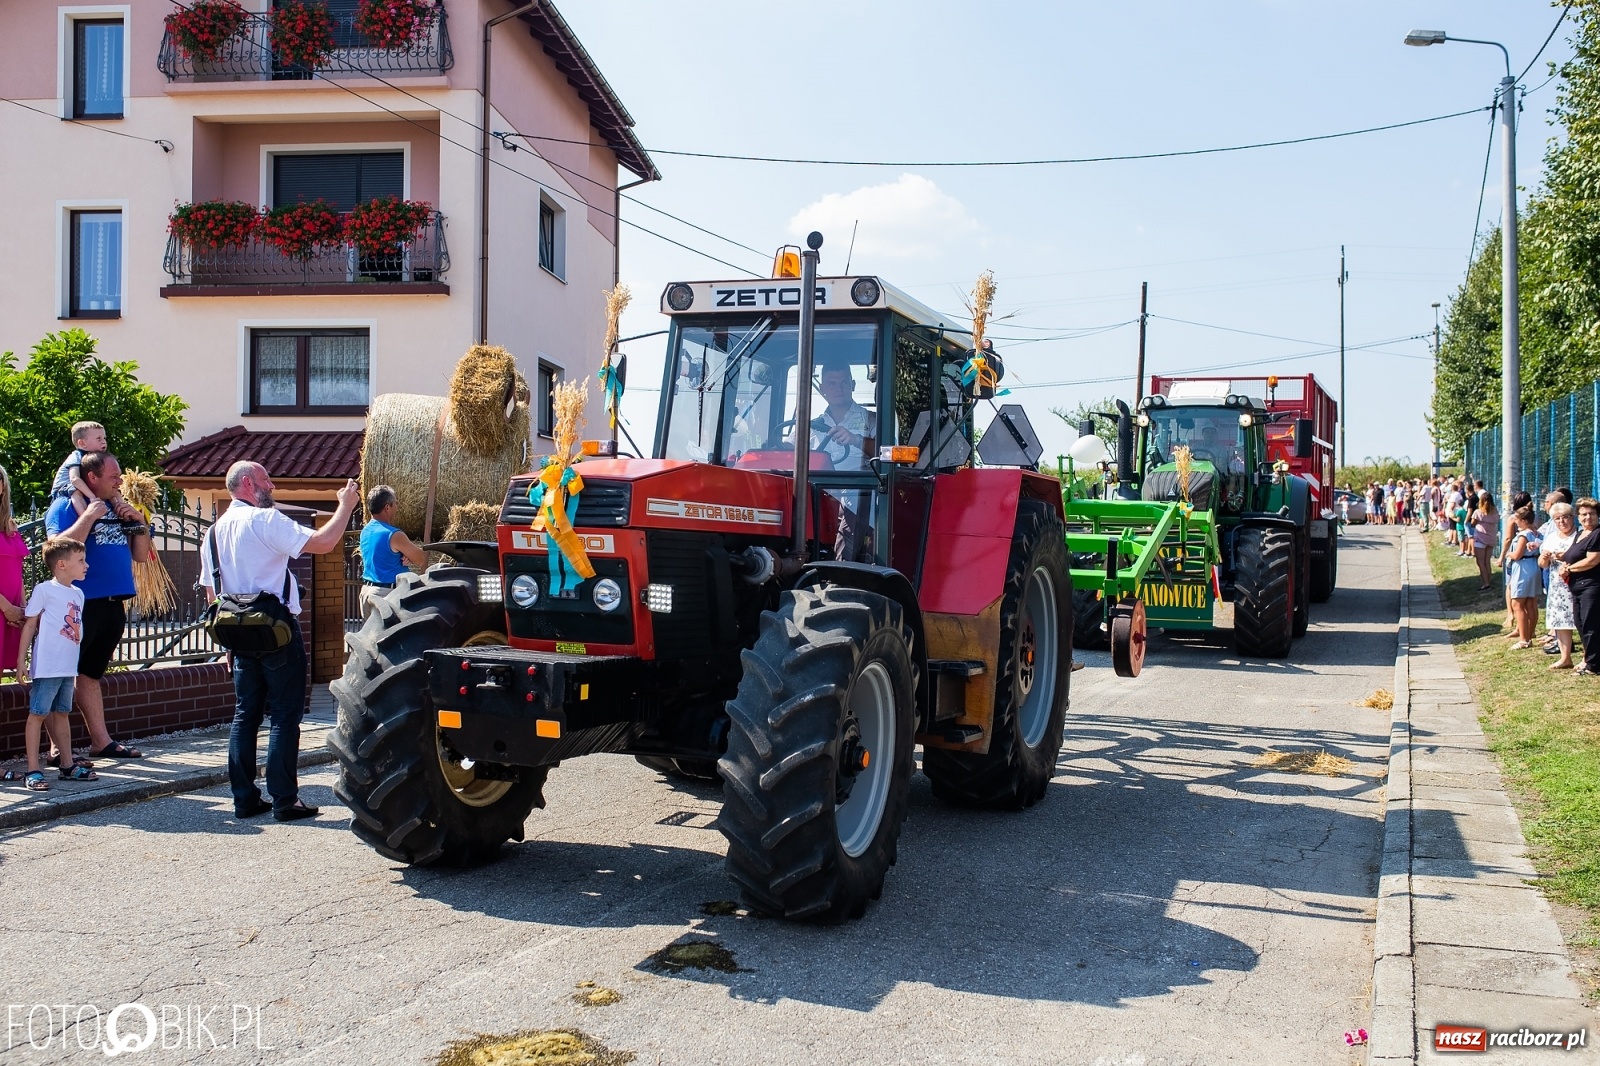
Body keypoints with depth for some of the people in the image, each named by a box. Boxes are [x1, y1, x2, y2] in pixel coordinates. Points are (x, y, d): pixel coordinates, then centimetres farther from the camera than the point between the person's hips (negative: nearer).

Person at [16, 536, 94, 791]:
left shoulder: (78, 593, 12)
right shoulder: (44, 589, -9)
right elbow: (30, 625, -8)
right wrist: (22, 660, -10)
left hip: (68, 666, 7)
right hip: (46, 666, -7)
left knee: (61, 714, 15)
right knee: (38, 714, -2)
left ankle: (68, 767, 21)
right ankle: (33, 771, 0)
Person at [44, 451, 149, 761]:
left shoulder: (119, 508, 16)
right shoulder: (67, 505, -5)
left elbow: (140, 554, 16)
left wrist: (140, 523, 1)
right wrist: (89, 517, -21)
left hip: (113, 605, 7)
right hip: (82, 605, -7)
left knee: (90, 675, 17)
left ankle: (101, 741, 20)